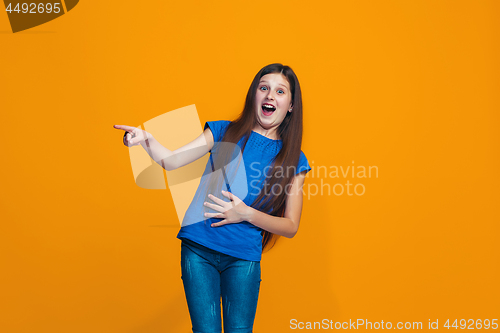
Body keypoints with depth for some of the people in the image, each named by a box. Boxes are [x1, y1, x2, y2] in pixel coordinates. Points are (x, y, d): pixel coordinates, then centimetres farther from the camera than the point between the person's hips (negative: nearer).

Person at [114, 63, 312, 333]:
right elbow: (171, 161, -3)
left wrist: (246, 213, -13)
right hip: (198, 249, 0)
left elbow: (291, 227, 2)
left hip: (244, 259, 0)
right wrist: (147, 140, -23)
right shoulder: (224, 132, 5)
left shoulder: (293, 160, 3)